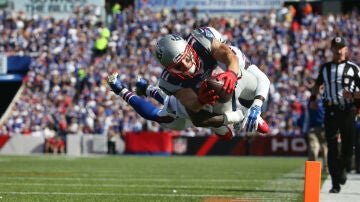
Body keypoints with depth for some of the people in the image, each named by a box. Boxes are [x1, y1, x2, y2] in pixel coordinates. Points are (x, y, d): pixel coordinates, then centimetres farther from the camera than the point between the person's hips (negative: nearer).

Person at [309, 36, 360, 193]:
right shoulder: (325, 68, 15)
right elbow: (317, 84, 29)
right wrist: (313, 99, 13)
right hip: (331, 110, 2)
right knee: (332, 148, -5)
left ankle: (342, 167, 35)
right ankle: (335, 183, -4)